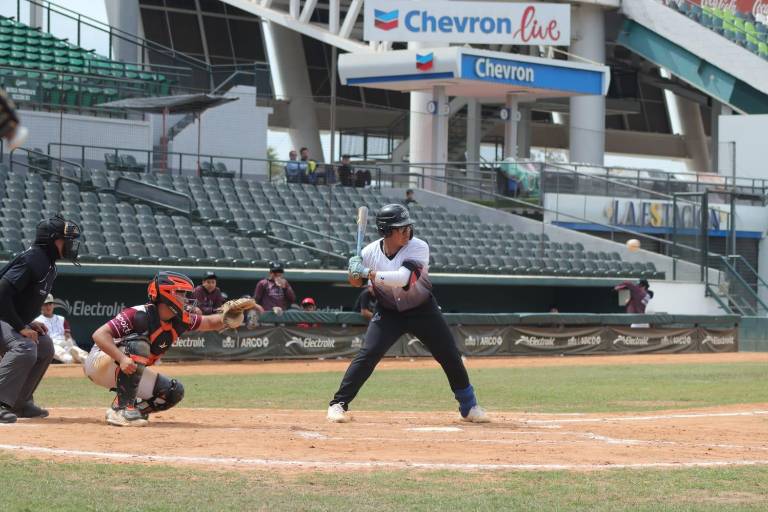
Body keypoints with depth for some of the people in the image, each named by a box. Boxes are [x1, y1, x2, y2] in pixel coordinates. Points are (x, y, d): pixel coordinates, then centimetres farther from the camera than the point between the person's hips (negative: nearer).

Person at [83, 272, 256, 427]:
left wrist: (226, 319, -17)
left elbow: (210, 322, 6)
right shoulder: (139, 315, -29)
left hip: (129, 374, 7)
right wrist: (122, 359, -49)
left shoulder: (180, 321, -5)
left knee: (174, 392, -5)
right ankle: (121, 408, -31)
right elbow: (100, 335, -35)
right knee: (138, 344, -35)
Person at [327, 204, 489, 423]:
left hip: (422, 310, 0)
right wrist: (355, 274, -23)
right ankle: (338, 404, -7)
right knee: (367, 355, -16)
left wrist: (370, 273, -42)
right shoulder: (370, 252, -14)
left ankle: (469, 407, 19)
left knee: (451, 357, 2)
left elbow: (402, 278, -36)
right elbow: (356, 281, 0)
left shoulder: (419, 248, -21)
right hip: (388, 312, 0)